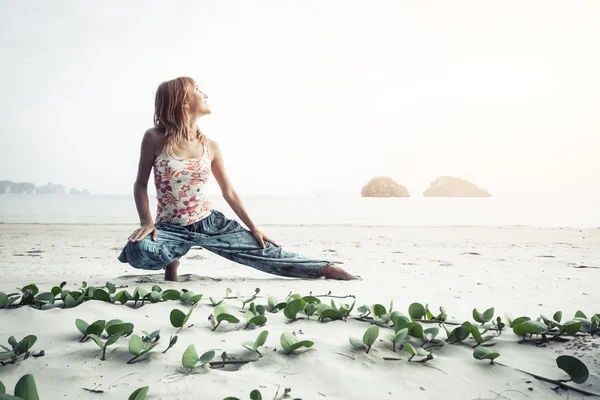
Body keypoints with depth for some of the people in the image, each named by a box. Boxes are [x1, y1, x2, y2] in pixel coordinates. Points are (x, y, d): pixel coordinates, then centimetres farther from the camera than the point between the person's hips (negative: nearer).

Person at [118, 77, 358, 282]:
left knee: (264, 251, -6)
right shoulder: (155, 138, -9)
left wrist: (253, 228, 7)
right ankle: (171, 261, 3)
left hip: (209, 223, 2)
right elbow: (141, 185, -2)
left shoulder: (210, 147, -2)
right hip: (171, 227, -2)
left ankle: (326, 269, 7)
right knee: (139, 251, -33)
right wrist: (147, 222, -18)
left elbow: (229, 193, 6)